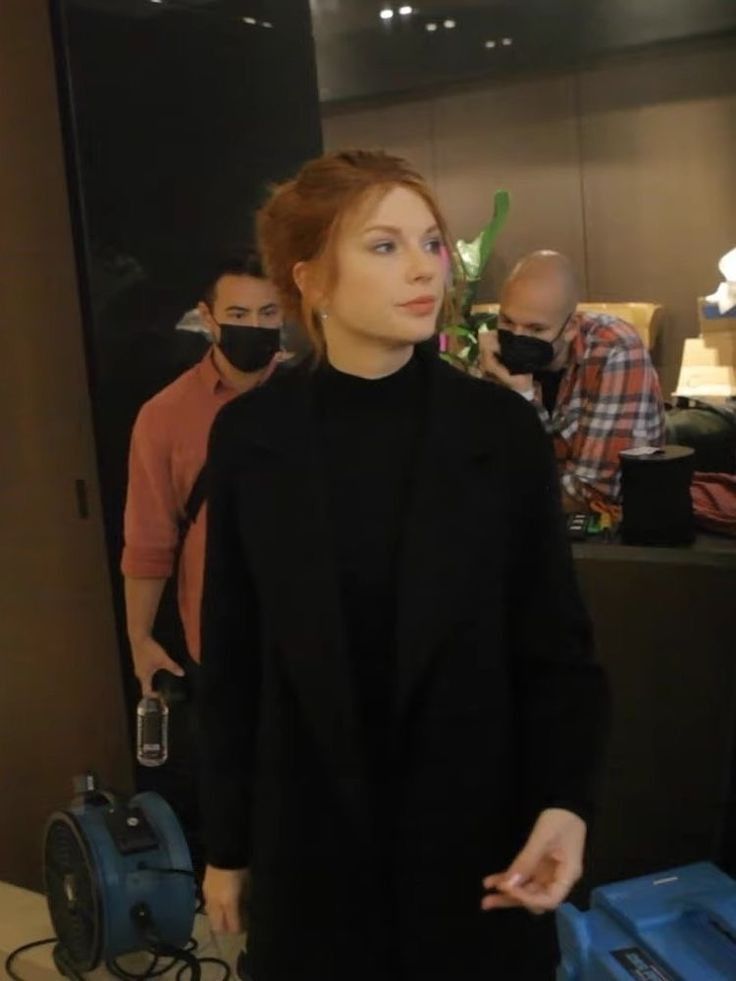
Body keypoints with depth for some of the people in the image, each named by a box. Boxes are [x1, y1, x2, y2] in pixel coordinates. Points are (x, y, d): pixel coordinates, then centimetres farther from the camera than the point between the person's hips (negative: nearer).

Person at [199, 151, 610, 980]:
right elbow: (231, 658, -1)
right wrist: (226, 844, 4)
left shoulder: (502, 429, -8)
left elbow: (555, 645, -4)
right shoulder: (249, 436, -6)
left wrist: (564, 801, -19)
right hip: (307, 832, 1)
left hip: (475, 826, 0)